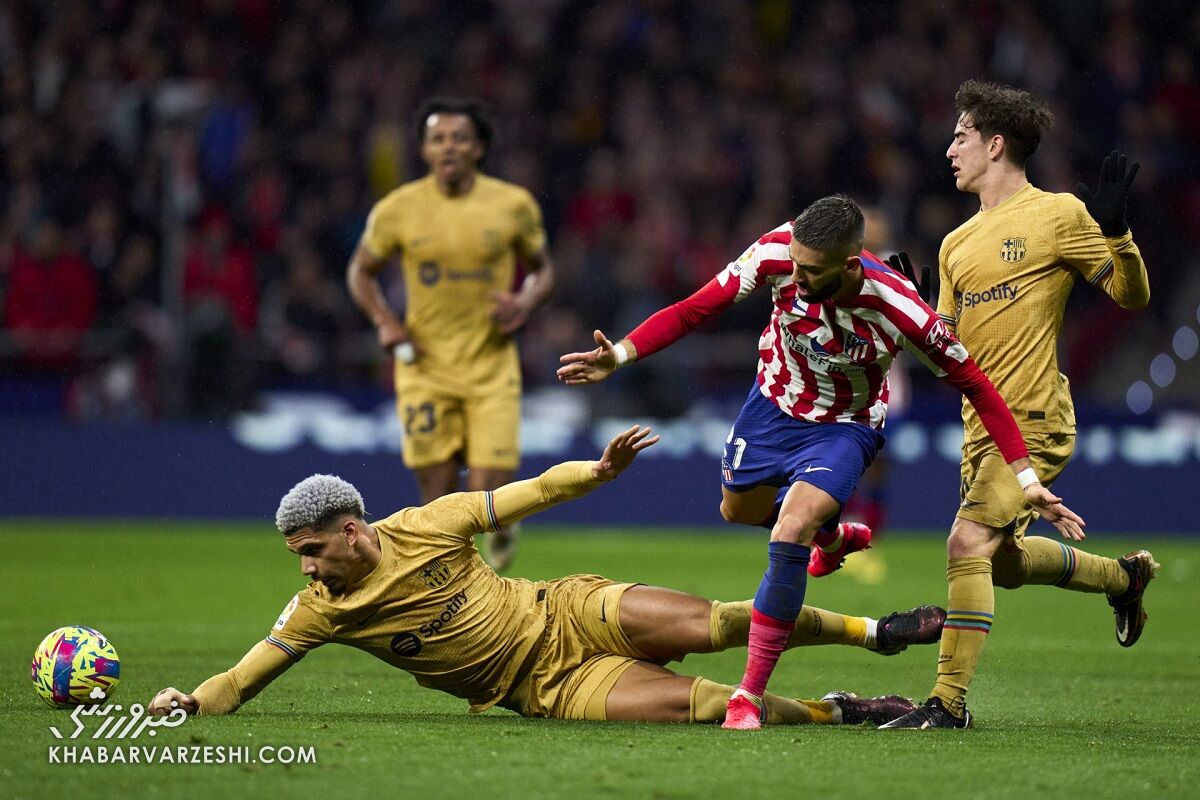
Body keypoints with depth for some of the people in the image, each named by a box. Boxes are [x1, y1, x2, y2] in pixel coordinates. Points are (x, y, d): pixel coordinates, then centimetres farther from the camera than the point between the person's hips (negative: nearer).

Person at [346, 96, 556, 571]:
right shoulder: (397, 210, -2)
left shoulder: (514, 205, -1)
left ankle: (502, 529, 30)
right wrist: (384, 321, -4)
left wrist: (526, 303, -9)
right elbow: (361, 271, 13)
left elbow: (542, 269, 13)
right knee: (438, 504, -1)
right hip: (426, 368, 0)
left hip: (492, 367, 0)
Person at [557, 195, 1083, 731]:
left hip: (844, 428, -4)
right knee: (737, 510, 24)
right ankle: (825, 529, 58)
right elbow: (695, 309, -19)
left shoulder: (899, 310, -34)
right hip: (773, 403, 4)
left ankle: (748, 697, -13)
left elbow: (975, 387, -22)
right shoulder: (777, 253, -29)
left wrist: (1027, 481, -23)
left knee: (789, 537, -24)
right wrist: (620, 354, -32)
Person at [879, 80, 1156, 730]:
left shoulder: (1058, 215, -4)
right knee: (1003, 562, 19)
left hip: (1033, 421, -9)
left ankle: (949, 701, -19)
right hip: (981, 427, 9)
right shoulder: (957, 244, 16)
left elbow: (1133, 295, -4)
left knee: (968, 543, -22)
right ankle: (1124, 576, 43)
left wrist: (1116, 230, -19)